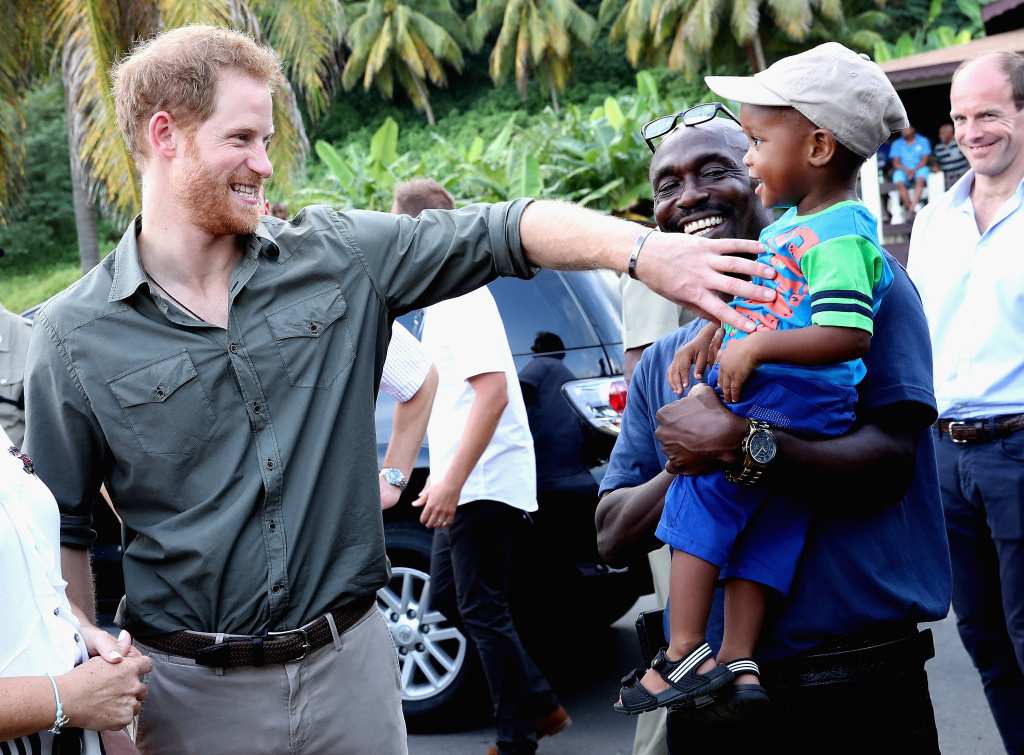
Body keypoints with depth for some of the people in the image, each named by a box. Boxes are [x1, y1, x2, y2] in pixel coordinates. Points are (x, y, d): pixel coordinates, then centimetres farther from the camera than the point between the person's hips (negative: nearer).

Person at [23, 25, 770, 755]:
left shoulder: (338, 257, 0)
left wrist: (641, 249, -22)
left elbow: (497, 231, -6)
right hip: (194, 688, -2)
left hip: (351, 658, 2)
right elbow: (62, 533, 0)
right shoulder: (76, 336, -6)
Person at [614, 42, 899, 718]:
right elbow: (750, 302, 29)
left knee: (701, 494, -7)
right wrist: (707, 340, 15)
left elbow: (848, 335, -28)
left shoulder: (842, 236, -16)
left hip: (785, 413, -10)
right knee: (763, 528, 9)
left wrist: (756, 348, -25)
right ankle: (740, 661, 13)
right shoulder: (790, 224, 15)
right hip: (760, 408, 10)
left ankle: (686, 652, -5)